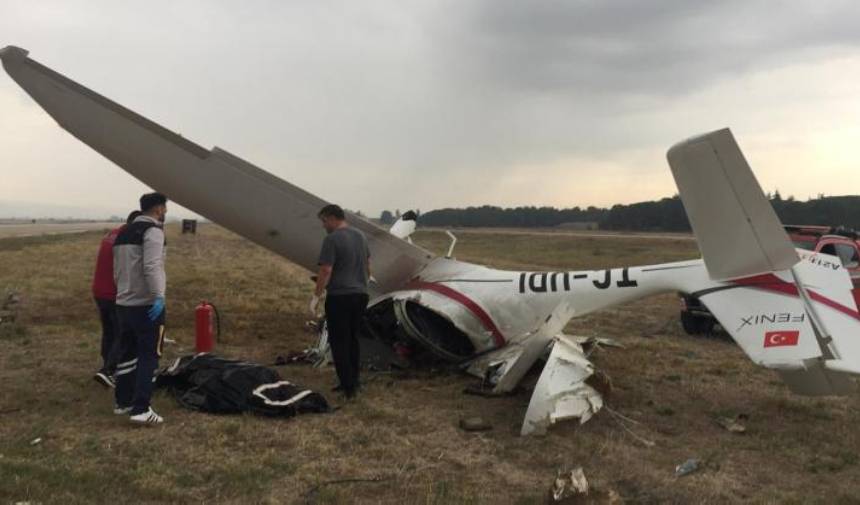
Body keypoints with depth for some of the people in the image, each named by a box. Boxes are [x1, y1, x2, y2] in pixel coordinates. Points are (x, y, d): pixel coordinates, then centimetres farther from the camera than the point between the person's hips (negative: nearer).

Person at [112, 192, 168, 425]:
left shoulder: (123, 233, 17)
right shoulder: (153, 231, -11)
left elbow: (117, 270, 21)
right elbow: (152, 267, -24)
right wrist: (159, 296, -28)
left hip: (123, 303, 9)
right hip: (146, 305, -9)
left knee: (127, 353, 17)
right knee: (149, 355, -5)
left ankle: (123, 402, 26)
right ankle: (141, 408, -8)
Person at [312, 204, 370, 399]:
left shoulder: (332, 239, -13)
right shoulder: (360, 236, 11)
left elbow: (326, 271, -18)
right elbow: (368, 266, 18)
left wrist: (316, 296, -11)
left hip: (339, 297, -8)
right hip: (360, 295, 8)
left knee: (339, 342, 0)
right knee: (353, 339, 15)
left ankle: (348, 385, 0)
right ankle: (353, 382, 21)